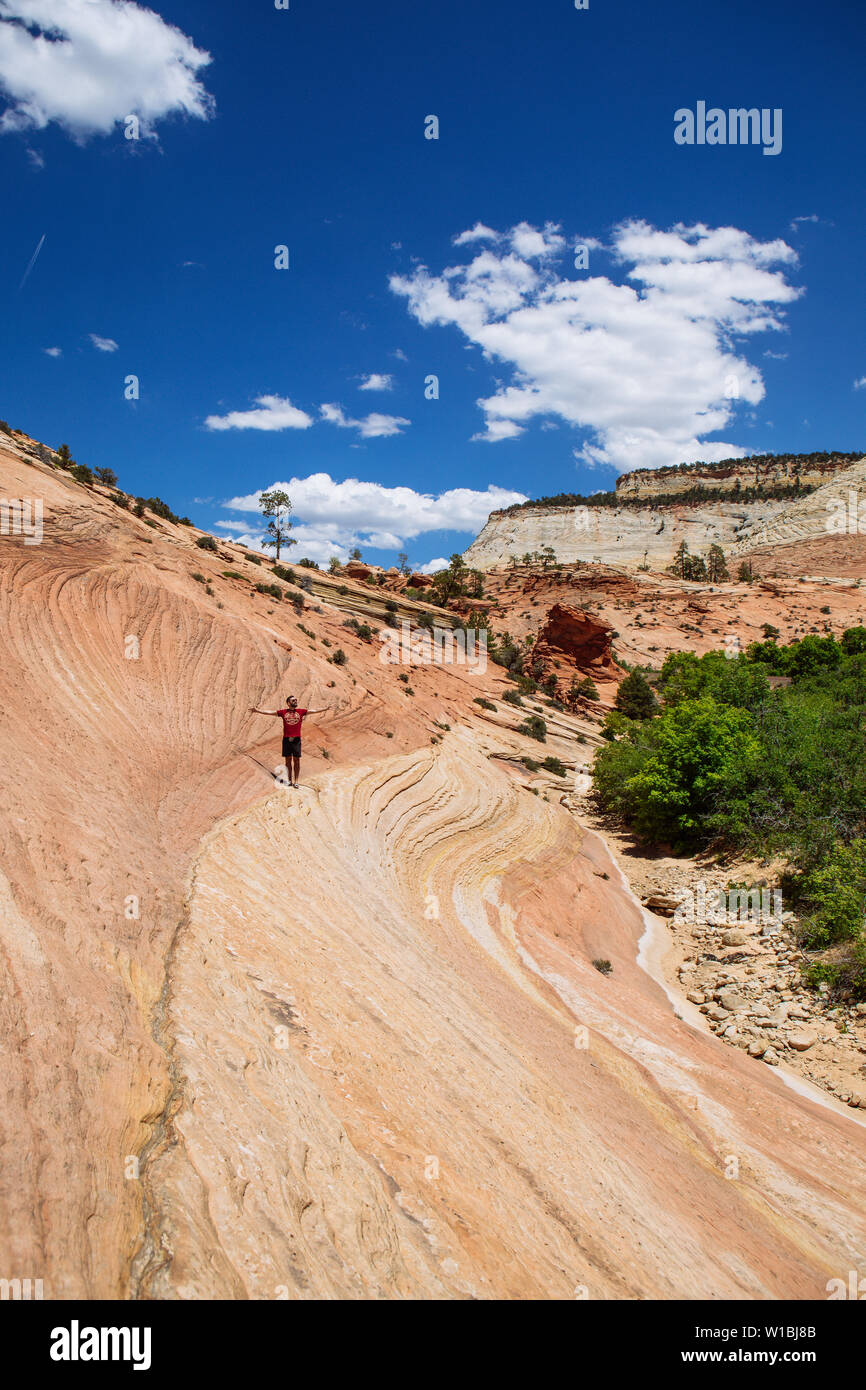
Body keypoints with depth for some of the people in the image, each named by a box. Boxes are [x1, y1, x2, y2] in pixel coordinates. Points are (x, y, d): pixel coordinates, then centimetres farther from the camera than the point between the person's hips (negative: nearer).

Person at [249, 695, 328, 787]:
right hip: (286, 739, 0)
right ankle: (290, 780, 13)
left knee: (297, 760, 0)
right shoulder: (283, 712, 6)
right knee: (288, 760, 6)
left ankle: (296, 781, 4)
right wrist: (257, 710, -1)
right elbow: (269, 712, 4)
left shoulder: (301, 711, 7)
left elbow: (314, 711, 6)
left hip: (296, 739, 0)